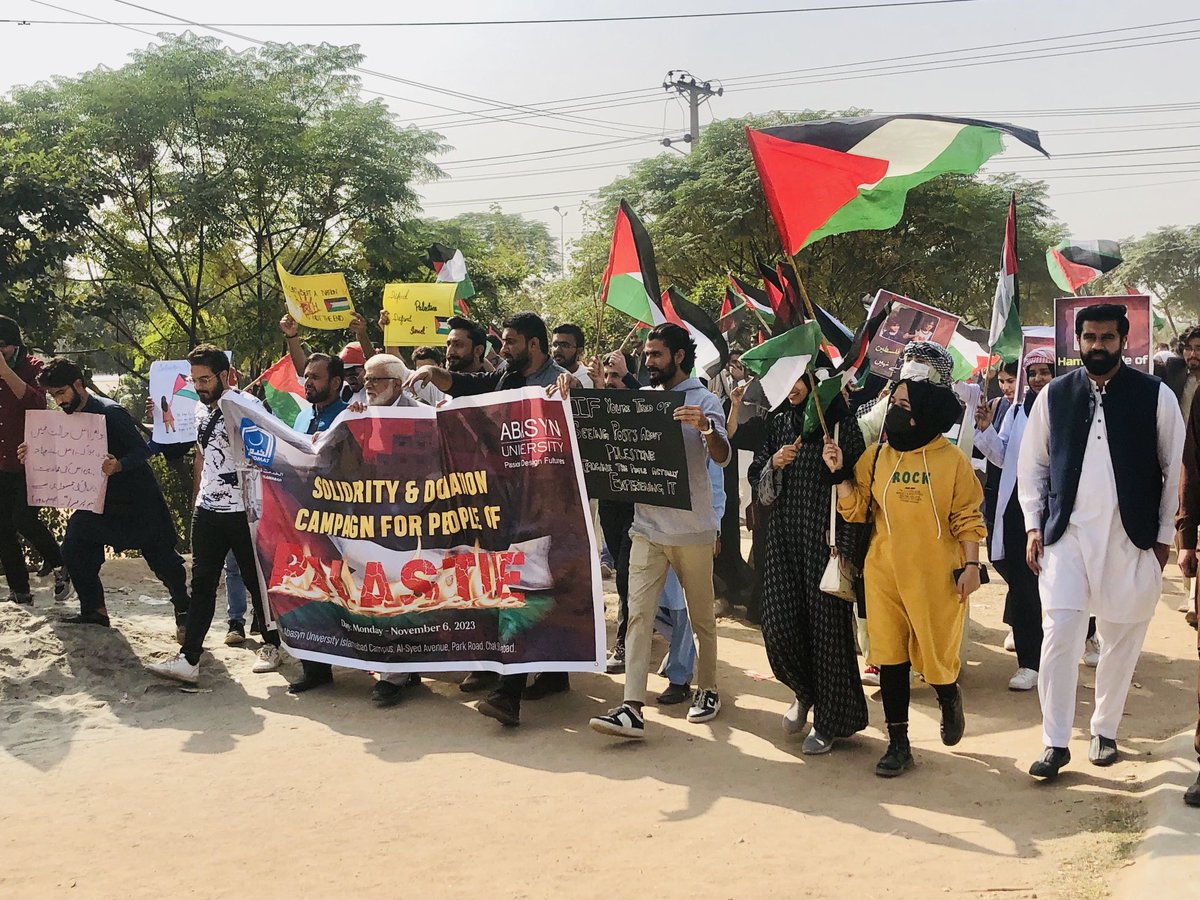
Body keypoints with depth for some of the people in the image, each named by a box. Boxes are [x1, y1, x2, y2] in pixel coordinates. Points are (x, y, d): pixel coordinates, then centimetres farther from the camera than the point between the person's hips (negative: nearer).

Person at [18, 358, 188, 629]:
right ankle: (94, 611, 10)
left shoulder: (110, 412, -19)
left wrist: (118, 465, -41)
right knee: (74, 550, -1)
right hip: (99, 500, 7)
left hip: (136, 498, -7)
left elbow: (142, 452, -22)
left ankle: (182, 607, 22)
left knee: (161, 556, 0)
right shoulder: (68, 418, 5)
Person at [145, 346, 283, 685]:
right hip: (207, 510, 7)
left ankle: (271, 646, 23)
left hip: (243, 511, -7)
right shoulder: (203, 409, 13)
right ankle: (188, 660, 2)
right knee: (201, 584, 3)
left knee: (257, 580, 6)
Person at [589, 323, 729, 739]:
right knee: (638, 613, -6)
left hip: (692, 529, -3)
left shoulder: (704, 401, -5)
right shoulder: (641, 398, 9)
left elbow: (722, 456, -17)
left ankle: (707, 689, 29)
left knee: (701, 616, 10)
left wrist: (706, 428, -38)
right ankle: (632, 708, -11)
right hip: (647, 526, 3)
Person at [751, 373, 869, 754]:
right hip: (784, 537, 4)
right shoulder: (779, 423, 9)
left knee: (826, 625, 1)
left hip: (825, 538, -4)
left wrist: (845, 551, -12)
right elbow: (759, 485, 11)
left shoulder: (842, 425, -6)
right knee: (778, 626, -2)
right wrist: (774, 464, -11)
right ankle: (805, 692, 29)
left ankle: (829, 720, 18)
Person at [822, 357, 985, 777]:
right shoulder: (876, 457, 4)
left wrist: (970, 566, -7)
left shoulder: (951, 460, -5)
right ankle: (898, 744, 17)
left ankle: (949, 699, 41)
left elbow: (968, 519, -2)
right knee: (889, 656, 5)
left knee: (937, 655, 5)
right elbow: (855, 509, 2)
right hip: (885, 573, 3)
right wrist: (840, 472, -10)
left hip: (936, 576, -3)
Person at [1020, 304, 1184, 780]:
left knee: (1121, 641, 8)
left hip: (1130, 538, 0)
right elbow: (1032, 464, 11)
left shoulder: (1156, 396, 0)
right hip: (1066, 533, 1)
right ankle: (1055, 743, 2)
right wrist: (1034, 525, 3)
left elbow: (1174, 469, 4)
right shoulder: (1054, 395, 5)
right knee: (1059, 633, -8)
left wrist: (1165, 536, 2)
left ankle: (1104, 730, 27)